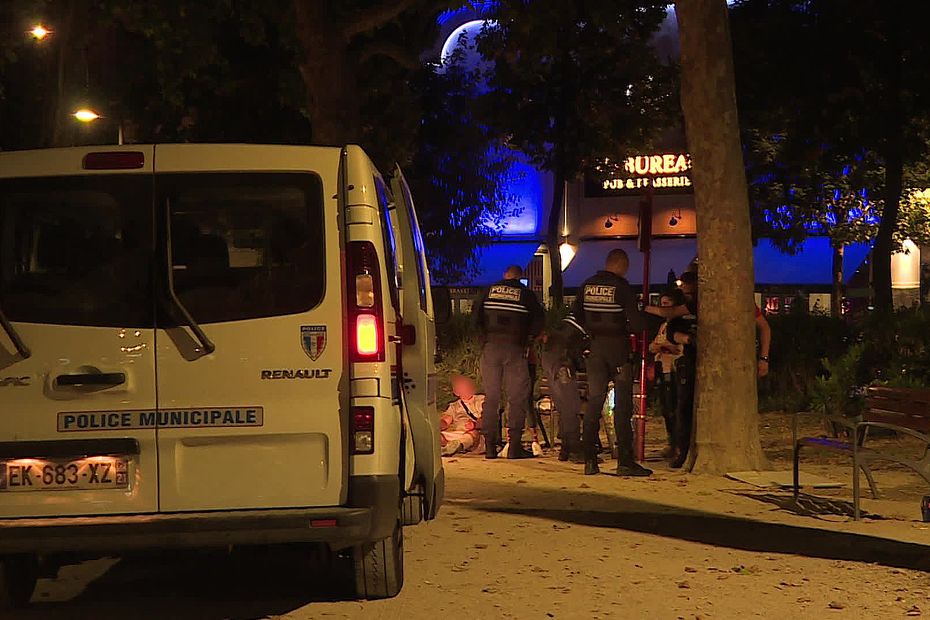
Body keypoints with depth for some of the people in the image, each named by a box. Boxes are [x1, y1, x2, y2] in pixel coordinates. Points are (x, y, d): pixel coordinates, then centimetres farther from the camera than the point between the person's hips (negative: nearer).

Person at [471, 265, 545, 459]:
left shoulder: (489, 291, 11)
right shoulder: (526, 294, 5)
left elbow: (475, 317, 8)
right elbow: (539, 319, 0)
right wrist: (529, 337, 14)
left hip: (490, 347, 2)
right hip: (514, 348, -2)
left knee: (491, 397, 7)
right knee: (517, 397, 1)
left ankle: (490, 446, 5)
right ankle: (514, 446, -4)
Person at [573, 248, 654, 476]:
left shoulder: (588, 285, 5)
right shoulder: (621, 286, -11)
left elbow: (577, 314, 13)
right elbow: (636, 321, -14)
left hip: (596, 348, 5)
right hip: (618, 348, -5)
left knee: (593, 403, 8)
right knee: (622, 405, -2)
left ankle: (590, 460, 6)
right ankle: (625, 462, -4)